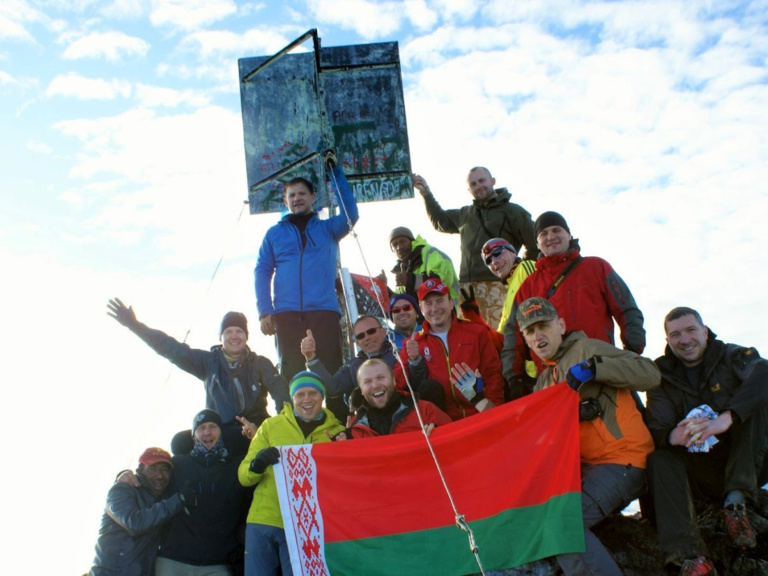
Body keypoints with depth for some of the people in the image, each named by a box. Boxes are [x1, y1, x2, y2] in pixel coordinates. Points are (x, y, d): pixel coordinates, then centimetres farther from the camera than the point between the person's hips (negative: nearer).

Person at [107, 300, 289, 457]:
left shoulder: (260, 364, 10)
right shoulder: (209, 361, 14)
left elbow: (279, 390, -5)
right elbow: (173, 349, 8)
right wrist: (135, 325, 1)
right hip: (220, 431, 2)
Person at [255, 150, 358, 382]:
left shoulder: (327, 228, 17)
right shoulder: (274, 233, 18)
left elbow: (350, 215, -2)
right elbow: (262, 272, 11)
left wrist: (335, 172, -1)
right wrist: (264, 311, -3)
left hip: (324, 312, -1)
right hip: (286, 314, 1)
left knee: (331, 372, -6)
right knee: (290, 375, -1)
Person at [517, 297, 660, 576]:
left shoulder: (587, 349, -2)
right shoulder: (544, 381, 21)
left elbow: (650, 374, -13)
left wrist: (592, 368, -24)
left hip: (621, 461, -8)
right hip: (585, 466, 8)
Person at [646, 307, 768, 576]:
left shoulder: (732, 356, -2)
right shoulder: (663, 377, 4)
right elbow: (656, 429, -11)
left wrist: (726, 418, -44)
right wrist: (673, 436, -37)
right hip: (701, 476, 2)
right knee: (659, 455, -25)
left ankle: (736, 501, -26)